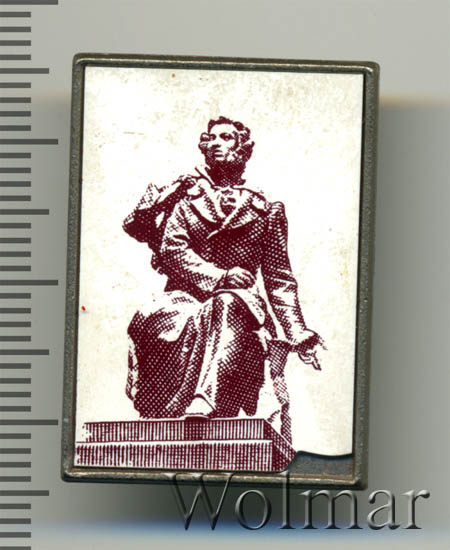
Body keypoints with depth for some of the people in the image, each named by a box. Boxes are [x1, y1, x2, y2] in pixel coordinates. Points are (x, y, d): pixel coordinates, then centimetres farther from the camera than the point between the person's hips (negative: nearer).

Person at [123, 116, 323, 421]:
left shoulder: (264, 211, 19)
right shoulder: (187, 197, 18)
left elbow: (280, 278, 17)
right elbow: (171, 250, 2)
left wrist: (298, 333, 6)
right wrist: (220, 275, -12)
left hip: (239, 302, 0)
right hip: (186, 295, 1)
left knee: (226, 307, -37)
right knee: (190, 323, -35)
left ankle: (203, 405, -56)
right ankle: (165, 423, -42)